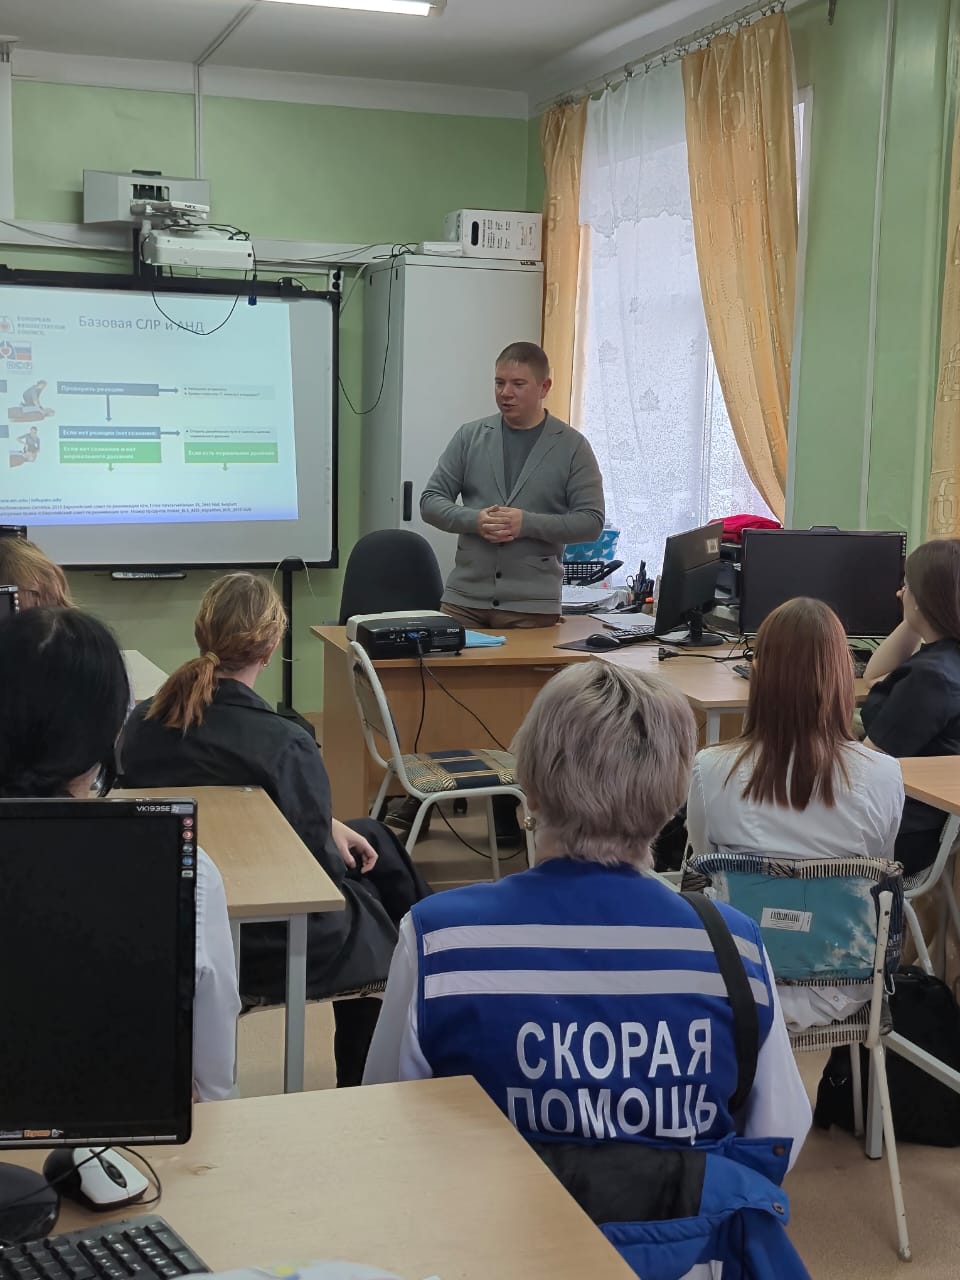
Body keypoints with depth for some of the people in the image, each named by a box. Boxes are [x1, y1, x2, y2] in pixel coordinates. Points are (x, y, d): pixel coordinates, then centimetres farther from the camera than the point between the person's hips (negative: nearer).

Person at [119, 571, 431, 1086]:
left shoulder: (142, 723, -7)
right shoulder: (283, 744, -28)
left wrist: (328, 827, 9)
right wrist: (333, 836, 5)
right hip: (266, 948, -7)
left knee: (371, 836, 26)